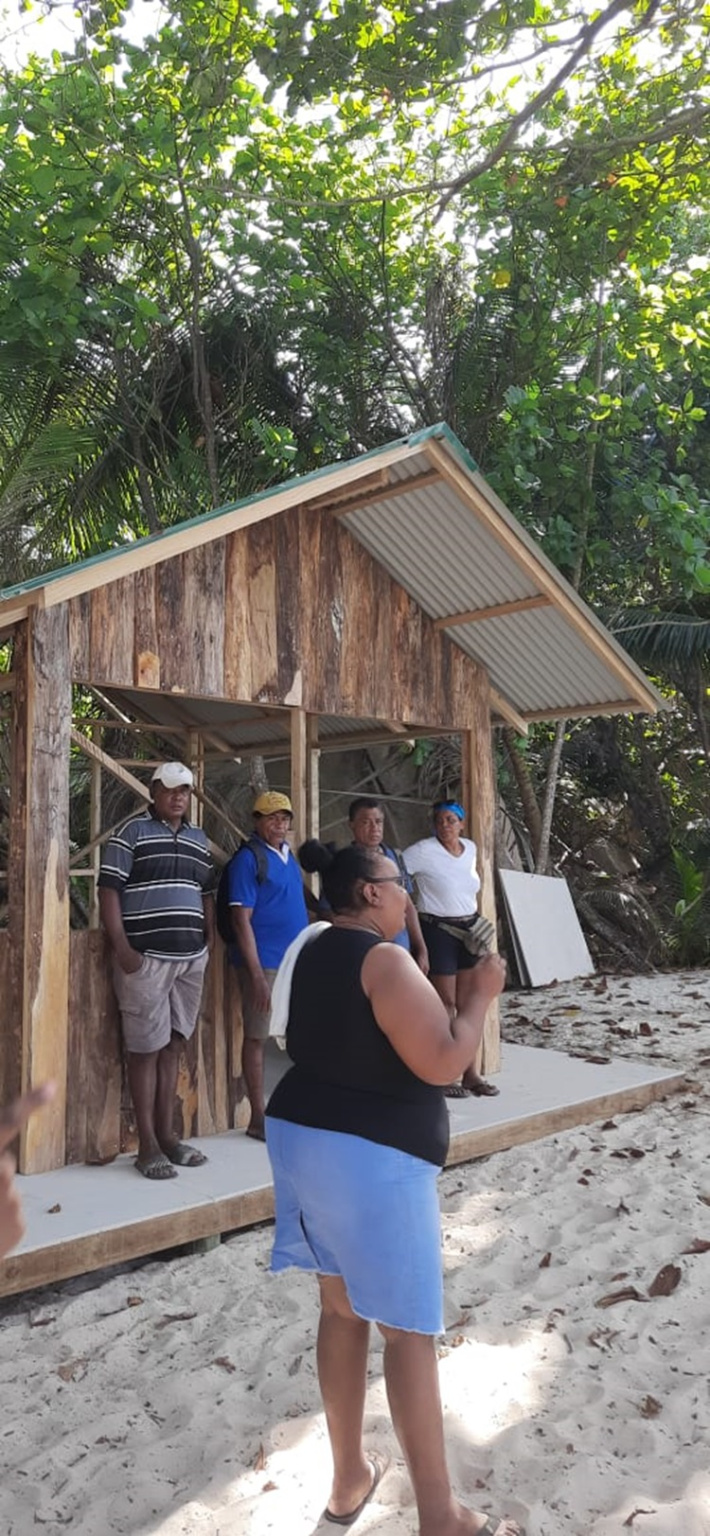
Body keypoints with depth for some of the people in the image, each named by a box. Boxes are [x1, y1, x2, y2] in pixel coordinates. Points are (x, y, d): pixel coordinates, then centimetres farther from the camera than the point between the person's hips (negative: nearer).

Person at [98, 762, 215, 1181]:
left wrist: (211, 942, 13)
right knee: (146, 1048, -1)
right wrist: (122, 948, -14)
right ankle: (148, 1144, 7)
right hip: (146, 957, -6)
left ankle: (168, 1134, 19)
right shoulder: (132, 832, -3)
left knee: (173, 1045, 11)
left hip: (191, 958, 6)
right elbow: (109, 890, -7)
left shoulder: (199, 839, 16)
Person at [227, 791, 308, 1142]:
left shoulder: (288, 855, 11)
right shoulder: (248, 859, -12)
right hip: (265, 963, -8)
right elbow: (241, 920, -15)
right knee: (257, 1037, 2)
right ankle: (258, 1118, 11)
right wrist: (256, 974, -20)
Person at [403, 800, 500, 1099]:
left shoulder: (470, 848, 5)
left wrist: (477, 921, 15)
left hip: (469, 929, 6)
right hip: (438, 930, -6)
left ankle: (470, 1073, 18)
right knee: (445, 1003, -2)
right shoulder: (423, 851, -13)